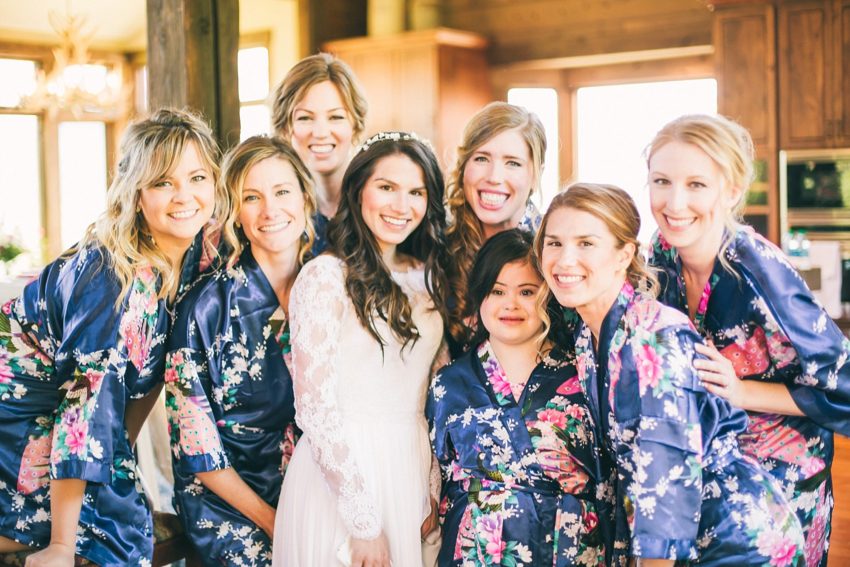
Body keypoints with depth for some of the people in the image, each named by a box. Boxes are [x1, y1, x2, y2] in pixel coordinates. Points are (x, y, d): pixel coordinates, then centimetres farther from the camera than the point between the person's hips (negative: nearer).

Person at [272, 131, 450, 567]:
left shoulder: (427, 277, 6)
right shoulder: (326, 276, -13)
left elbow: (431, 395, 10)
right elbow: (315, 408, -16)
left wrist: (432, 491, 4)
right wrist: (363, 521, -17)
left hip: (410, 471, 6)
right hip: (341, 471, -6)